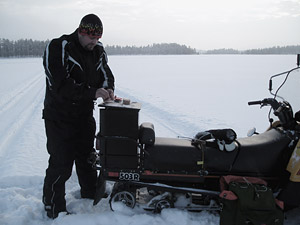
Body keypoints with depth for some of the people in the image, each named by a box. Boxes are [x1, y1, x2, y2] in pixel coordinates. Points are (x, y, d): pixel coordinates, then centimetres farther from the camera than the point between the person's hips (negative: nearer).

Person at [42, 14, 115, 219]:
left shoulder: (98, 51, 3)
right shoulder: (58, 48, -19)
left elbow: (106, 74, 11)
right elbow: (60, 86, -28)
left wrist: (108, 89, -13)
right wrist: (93, 92, -33)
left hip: (85, 115, 7)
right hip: (60, 118, -7)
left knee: (87, 158, 20)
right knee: (61, 164, -5)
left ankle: (91, 195, 38)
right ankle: (54, 209, 12)